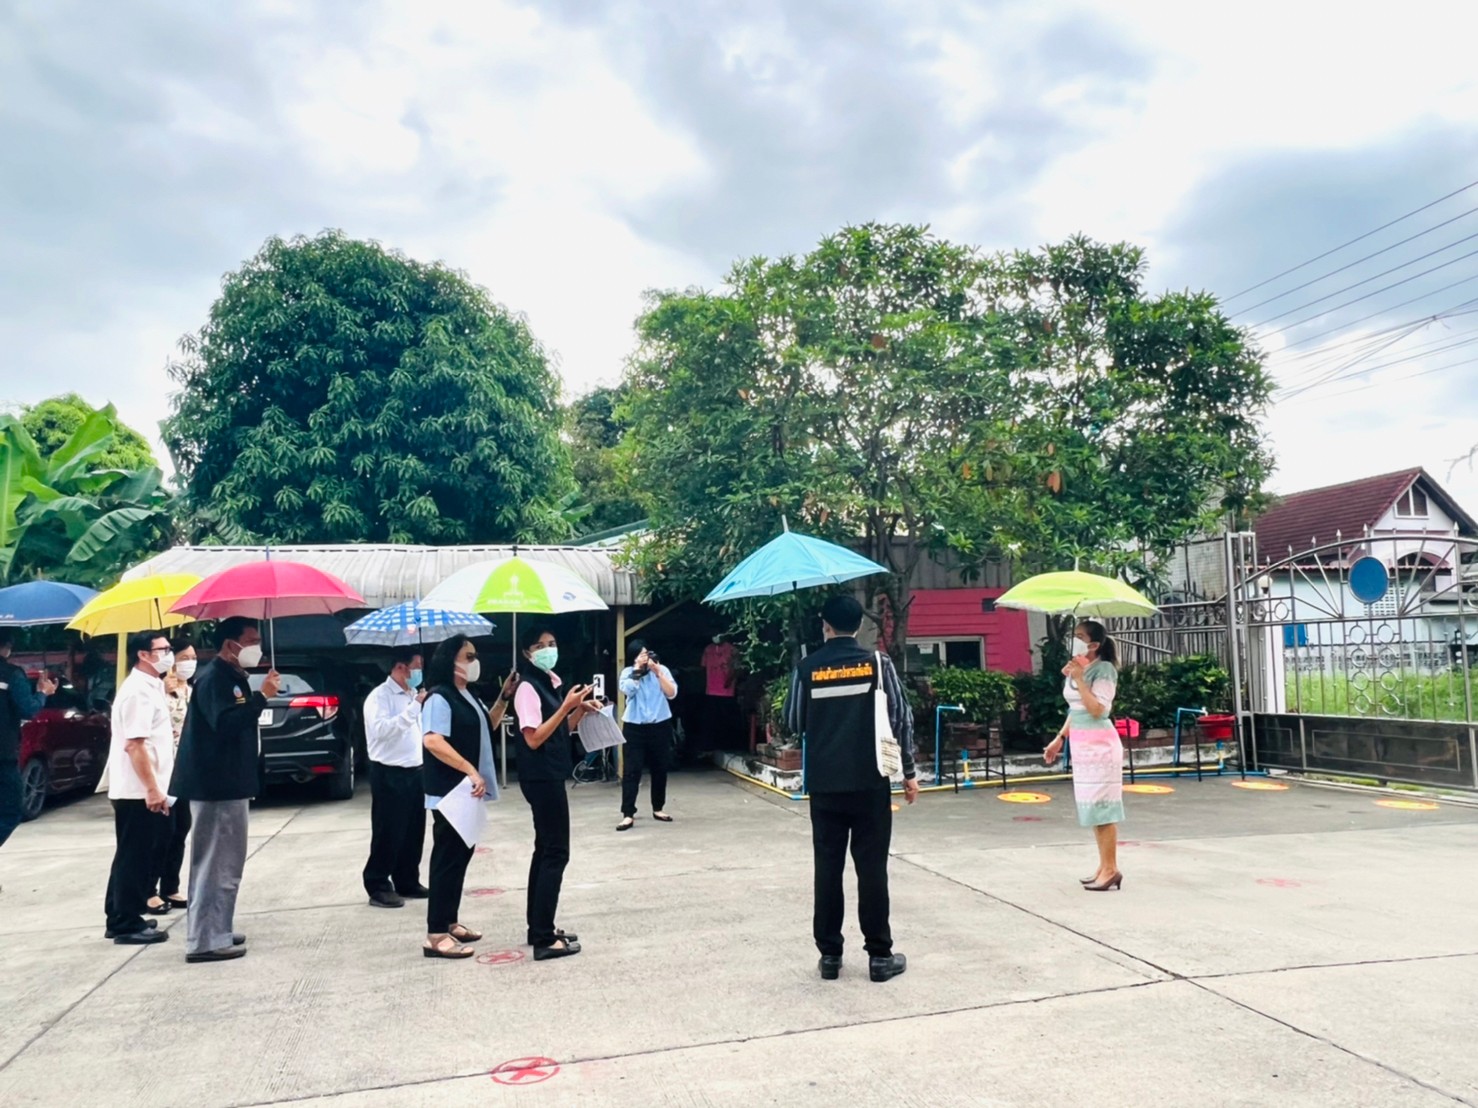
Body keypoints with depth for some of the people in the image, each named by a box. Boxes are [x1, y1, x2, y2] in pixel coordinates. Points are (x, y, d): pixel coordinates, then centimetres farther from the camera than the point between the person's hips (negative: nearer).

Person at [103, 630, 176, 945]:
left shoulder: (149, 686, 14)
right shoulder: (138, 691, -18)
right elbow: (133, 744, -24)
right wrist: (152, 789, -24)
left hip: (141, 790, 10)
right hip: (139, 791, -10)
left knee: (136, 856, 16)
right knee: (135, 857, -2)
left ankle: (121, 919, 25)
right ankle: (127, 925, 6)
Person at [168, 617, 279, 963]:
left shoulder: (232, 677, 16)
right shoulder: (214, 677, -16)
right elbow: (226, 723, -29)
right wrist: (262, 696, -26)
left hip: (229, 784, 11)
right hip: (216, 785, -11)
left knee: (225, 862, 17)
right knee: (216, 863, -7)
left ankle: (217, 931, 26)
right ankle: (205, 941, -1)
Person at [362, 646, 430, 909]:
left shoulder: (413, 695, 14)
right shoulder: (380, 696, -10)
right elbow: (381, 729, -28)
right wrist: (415, 707, -29)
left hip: (414, 772, 8)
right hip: (389, 774, -7)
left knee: (414, 832, 12)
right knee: (387, 833, -1)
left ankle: (407, 882, 24)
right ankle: (378, 887, 11)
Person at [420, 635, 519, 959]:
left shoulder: (467, 696, 12)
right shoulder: (440, 698, -17)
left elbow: (487, 726, 25)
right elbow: (433, 741, -29)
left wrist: (504, 697, 10)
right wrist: (471, 771, -32)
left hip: (467, 790, 10)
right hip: (448, 792, -10)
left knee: (461, 855, 14)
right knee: (448, 859, -6)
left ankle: (449, 922, 24)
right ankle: (436, 935, -1)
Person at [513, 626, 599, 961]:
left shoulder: (550, 683, 12)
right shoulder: (528, 688, -15)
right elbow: (534, 738, -22)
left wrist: (580, 709, 2)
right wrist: (567, 706, -23)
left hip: (550, 776, 10)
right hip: (541, 778, -10)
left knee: (545, 850, 14)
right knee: (555, 853, -9)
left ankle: (539, 929, 22)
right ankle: (544, 939, -5)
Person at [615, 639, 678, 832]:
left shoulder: (662, 669, 2)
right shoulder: (628, 672, 0)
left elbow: (671, 693, -9)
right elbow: (627, 690, -20)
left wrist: (657, 672, -16)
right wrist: (638, 668, -16)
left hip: (660, 725, 2)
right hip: (635, 727, -2)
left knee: (660, 768, 10)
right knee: (631, 770, -8)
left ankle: (658, 808, 26)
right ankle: (628, 814, -8)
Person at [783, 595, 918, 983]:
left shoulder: (806, 668, -1)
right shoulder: (878, 663, -4)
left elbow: (793, 723, 6)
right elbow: (901, 718, -4)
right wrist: (909, 772, 5)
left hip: (824, 784, 1)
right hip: (869, 782, -1)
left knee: (827, 867, 8)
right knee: (872, 868, 4)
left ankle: (829, 954, 13)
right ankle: (879, 955, 10)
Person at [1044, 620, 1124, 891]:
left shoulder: (1104, 669, -12)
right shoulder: (1076, 668, 11)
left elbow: (1098, 710, -20)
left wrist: (1079, 680, -21)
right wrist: (1059, 739, 19)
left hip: (1099, 744, -8)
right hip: (1081, 744, 8)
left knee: (1102, 805, -6)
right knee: (1093, 806, 10)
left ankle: (1111, 869, -1)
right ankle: (1104, 867, 17)